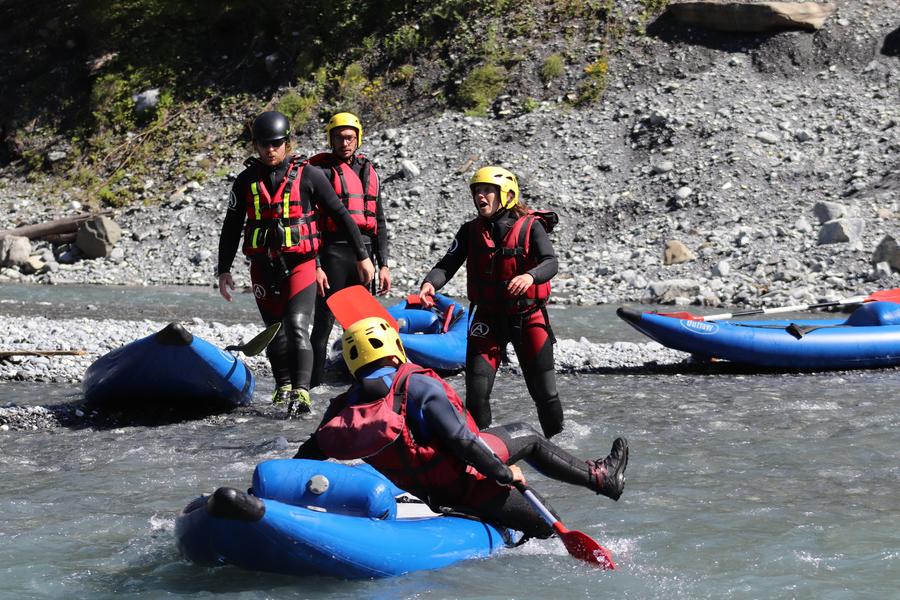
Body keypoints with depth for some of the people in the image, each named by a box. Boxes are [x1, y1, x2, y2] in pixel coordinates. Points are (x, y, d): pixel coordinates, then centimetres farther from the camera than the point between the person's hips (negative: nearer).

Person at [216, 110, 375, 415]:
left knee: (296, 326, -18)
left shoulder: (308, 175, -3)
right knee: (275, 332, 12)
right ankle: (283, 385, 31)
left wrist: (362, 256, 4)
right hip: (263, 267, 4)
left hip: (300, 264, -4)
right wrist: (224, 270, 8)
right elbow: (231, 228, 12)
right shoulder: (247, 180, 5)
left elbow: (340, 214, 2)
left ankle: (301, 393, -23)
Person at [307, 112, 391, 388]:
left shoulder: (369, 172, 16)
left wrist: (383, 265, 12)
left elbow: (379, 222, 18)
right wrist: (315, 265, -14)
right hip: (333, 253, -5)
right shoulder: (319, 171, -2)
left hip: (364, 252, 5)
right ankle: (312, 387, -1)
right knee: (324, 324, -4)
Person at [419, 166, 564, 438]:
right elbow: (448, 263, -8)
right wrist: (430, 283, -29)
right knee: (477, 390, -5)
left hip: (528, 316, -2)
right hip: (488, 318, 2)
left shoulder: (530, 226, -8)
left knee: (544, 390, 2)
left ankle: (557, 440, 24)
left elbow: (550, 262, -21)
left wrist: (530, 276, -43)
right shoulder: (471, 231, 1)